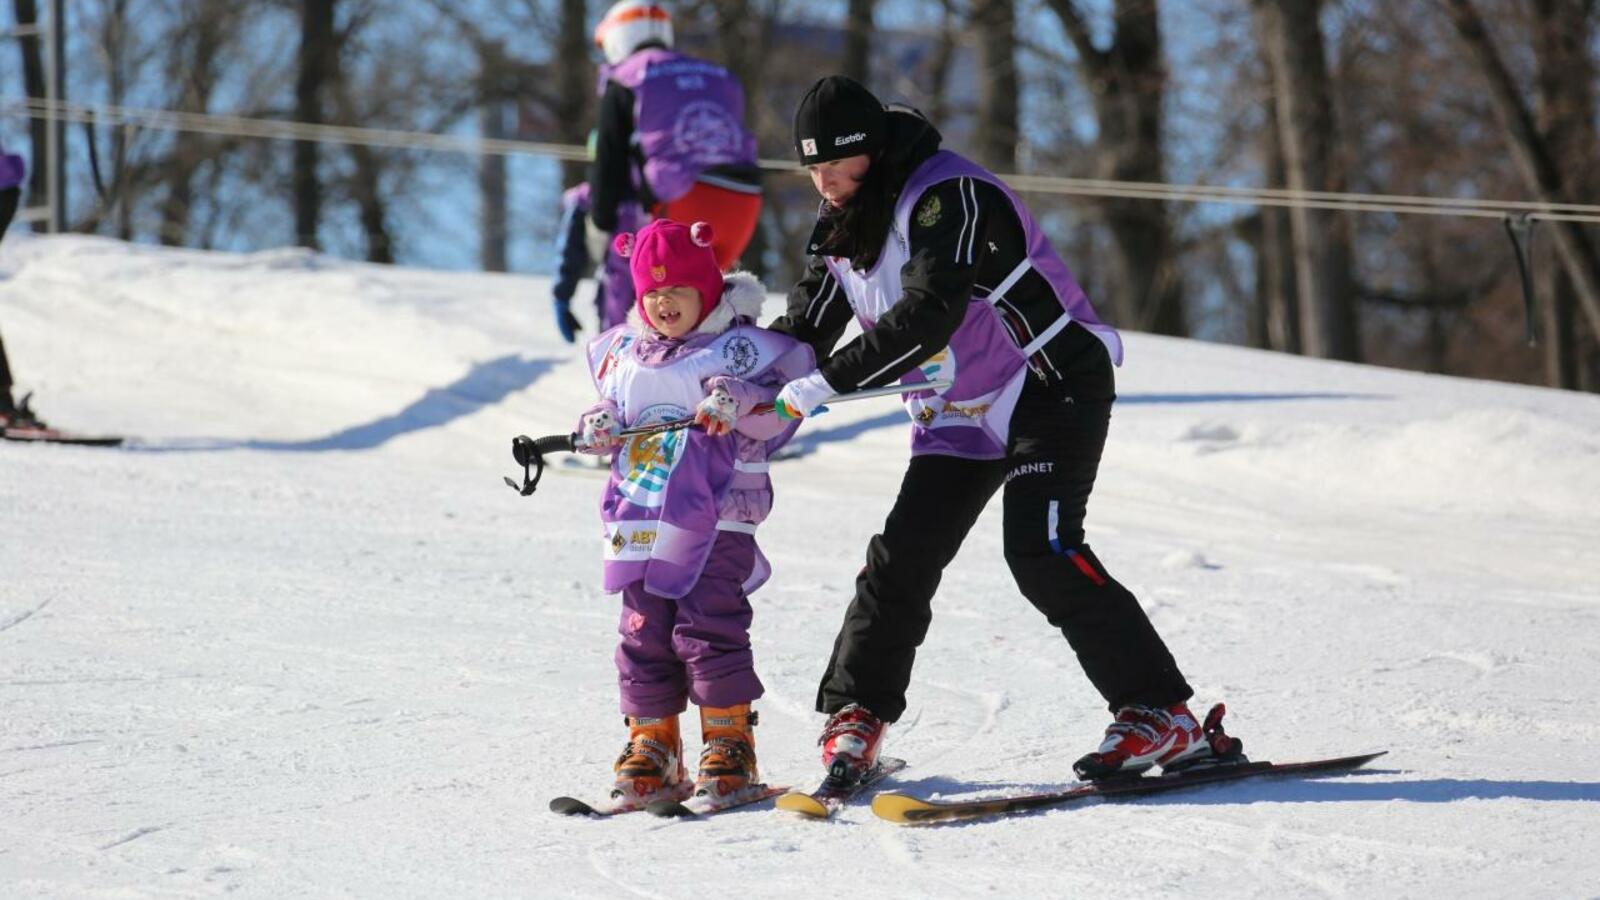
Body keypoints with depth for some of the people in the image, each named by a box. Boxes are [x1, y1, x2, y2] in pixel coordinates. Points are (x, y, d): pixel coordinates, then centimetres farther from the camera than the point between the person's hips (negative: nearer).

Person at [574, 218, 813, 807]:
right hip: (641, 513, 5)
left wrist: (738, 401, -25)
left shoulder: (740, 346, -4)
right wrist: (601, 428, 5)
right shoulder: (622, 352, 14)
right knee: (643, 631, 6)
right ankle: (650, 741, 15)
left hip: (718, 515, -5)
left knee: (708, 627, -7)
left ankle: (729, 742, 3)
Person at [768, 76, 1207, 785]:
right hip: (957, 411, 8)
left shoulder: (947, 195, -25)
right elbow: (807, 324, 8)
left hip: (1050, 387, -8)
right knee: (903, 555, -1)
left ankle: (1161, 715, -17)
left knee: (1042, 552, -21)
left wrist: (823, 382, -34)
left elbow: (927, 319, -35)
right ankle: (855, 712, 14)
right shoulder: (842, 220, 2)